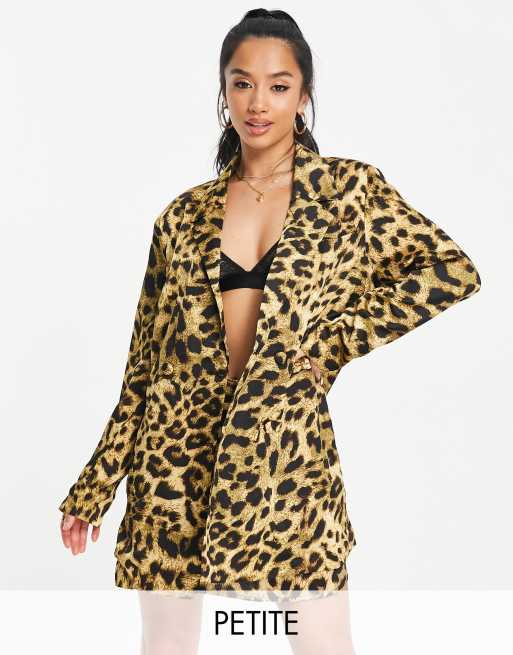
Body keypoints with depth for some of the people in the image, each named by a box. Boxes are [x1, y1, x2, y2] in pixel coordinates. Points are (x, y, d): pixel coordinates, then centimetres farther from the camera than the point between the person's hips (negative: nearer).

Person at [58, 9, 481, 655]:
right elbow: (146, 361, 11)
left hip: (288, 446, -2)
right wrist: (95, 488, 10)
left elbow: (452, 273, -3)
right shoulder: (185, 215, 9)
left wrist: (334, 341, -8)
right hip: (180, 452, 3)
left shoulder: (349, 188, 4)